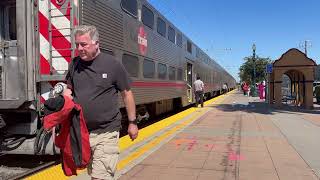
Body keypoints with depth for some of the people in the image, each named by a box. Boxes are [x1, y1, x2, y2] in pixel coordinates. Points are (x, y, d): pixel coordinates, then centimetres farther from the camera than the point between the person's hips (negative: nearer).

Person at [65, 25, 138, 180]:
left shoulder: (113, 64, -8)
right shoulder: (75, 64, 5)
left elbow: (126, 94, -2)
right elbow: (69, 89, 17)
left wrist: (132, 122, 0)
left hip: (106, 133, -5)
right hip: (82, 131, 6)